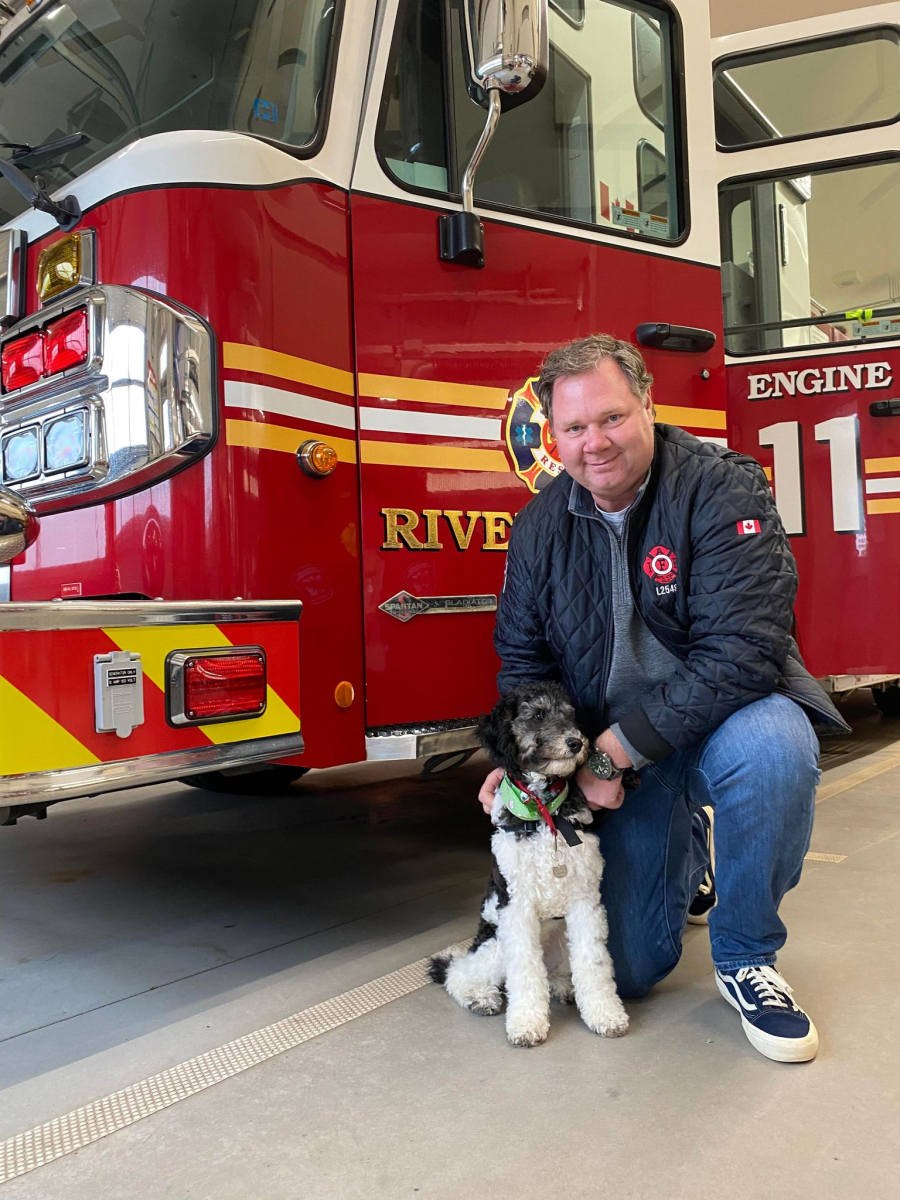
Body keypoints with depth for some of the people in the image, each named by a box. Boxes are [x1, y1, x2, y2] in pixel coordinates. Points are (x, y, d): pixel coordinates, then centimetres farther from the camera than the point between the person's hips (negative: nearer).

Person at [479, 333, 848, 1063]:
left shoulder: (723, 489, -18)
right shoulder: (540, 527, -3)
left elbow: (741, 653, -27)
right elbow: (524, 657, 7)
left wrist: (614, 750, -26)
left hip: (728, 711, -3)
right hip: (615, 754, 3)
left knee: (771, 746, -40)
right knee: (628, 971, 2)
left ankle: (746, 958, -12)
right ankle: (684, 850, 36)